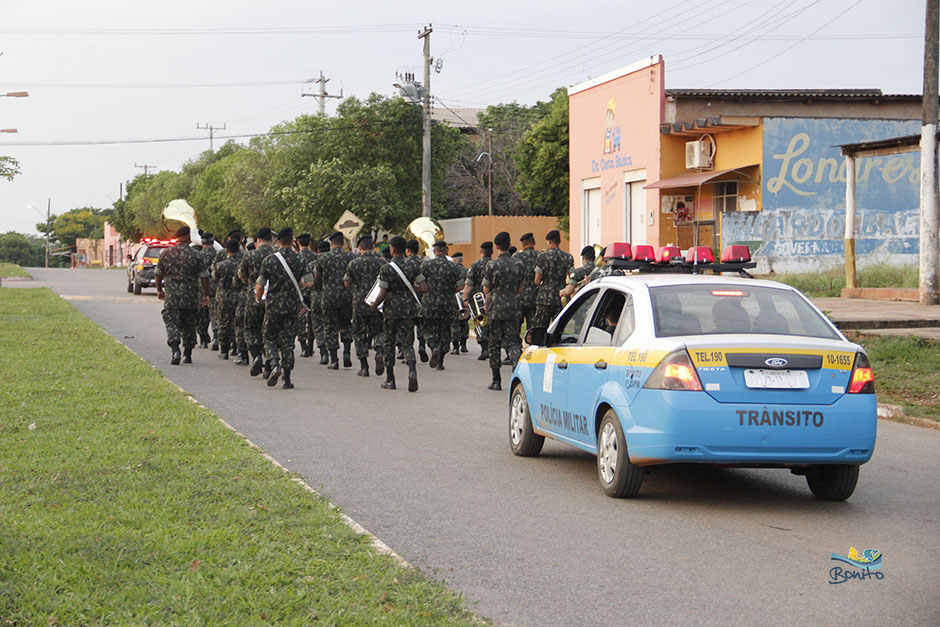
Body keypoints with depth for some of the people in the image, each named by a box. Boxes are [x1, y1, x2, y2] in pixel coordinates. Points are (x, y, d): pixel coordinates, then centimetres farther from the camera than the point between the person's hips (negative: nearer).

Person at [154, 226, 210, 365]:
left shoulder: (166, 253, 2)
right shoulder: (195, 255, -5)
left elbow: (158, 273, 10)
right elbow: (204, 277, -3)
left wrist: (159, 290, 25)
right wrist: (206, 295, 6)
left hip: (171, 297, 0)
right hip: (190, 297, 0)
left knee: (172, 324, -2)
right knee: (188, 326, 13)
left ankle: (175, 349, -24)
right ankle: (188, 354, 19)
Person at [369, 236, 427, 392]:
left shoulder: (386, 269, -10)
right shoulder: (412, 267, -1)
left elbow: (382, 294, -12)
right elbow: (424, 288, -4)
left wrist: (374, 306, 5)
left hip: (391, 309, -2)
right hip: (409, 309, 2)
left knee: (389, 343, 10)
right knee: (407, 342, 4)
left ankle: (390, 380, 15)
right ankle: (412, 370, -23)